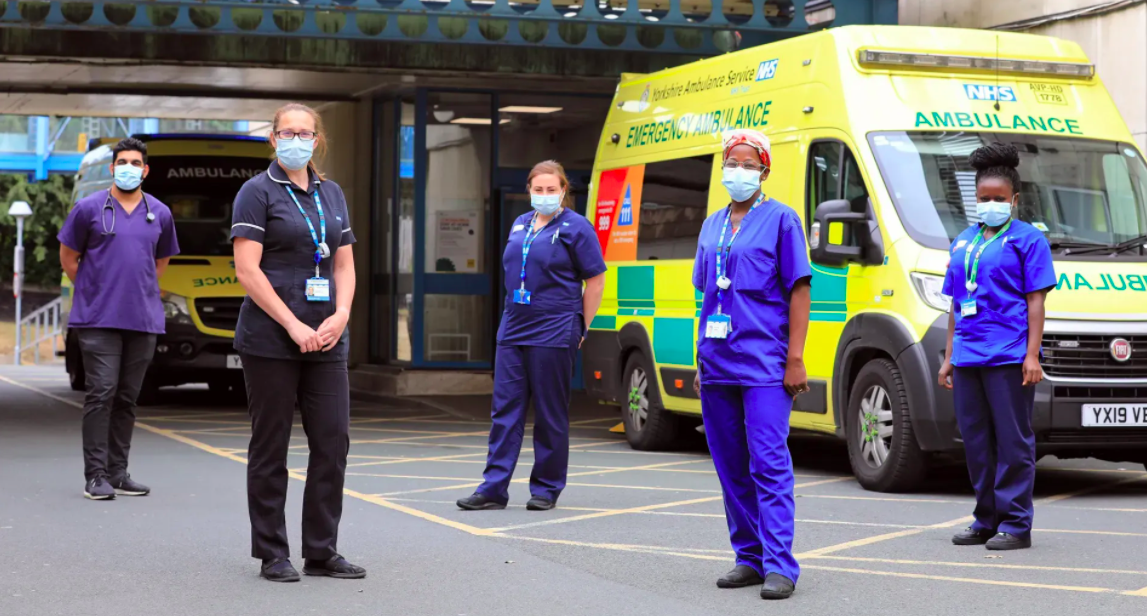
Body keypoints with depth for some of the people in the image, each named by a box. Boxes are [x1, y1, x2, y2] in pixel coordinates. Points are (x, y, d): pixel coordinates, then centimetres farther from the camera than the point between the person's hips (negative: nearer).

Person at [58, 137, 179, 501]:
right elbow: (68, 259, 8)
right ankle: (95, 475, -4)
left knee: (127, 398, 8)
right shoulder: (89, 209, -1)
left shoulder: (160, 214, 8)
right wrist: (95, 292, 9)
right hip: (99, 319, -3)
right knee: (102, 393, -7)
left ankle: (117, 473, 15)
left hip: (143, 319, 4)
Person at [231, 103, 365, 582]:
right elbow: (247, 271, -11)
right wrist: (294, 326, -14)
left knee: (333, 442, 2)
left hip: (325, 340, 5)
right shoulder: (258, 192, -3)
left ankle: (322, 552, 12)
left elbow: (344, 265, 14)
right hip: (270, 339, -5)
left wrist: (340, 317, -4)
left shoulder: (332, 194, 14)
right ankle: (272, 555, 11)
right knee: (270, 447, 2)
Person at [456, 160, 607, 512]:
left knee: (550, 414, 2)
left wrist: (581, 327, -3)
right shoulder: (520, 225, 14)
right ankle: (494, 488, 3)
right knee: (505, 408, 2)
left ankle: (546, 489, 11)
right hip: (513, 332, 6)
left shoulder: (575, 228, -4)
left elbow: (595, 280, -3)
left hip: (553, 335, -6)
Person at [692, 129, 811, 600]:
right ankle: (749, 557, 17)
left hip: (764, 365, -6)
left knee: (769, 464, -10)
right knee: (731, 466, 9)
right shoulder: (712, 226, 16)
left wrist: (795, 358, -12)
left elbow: (799, 290, -5)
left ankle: (779, 565, -9)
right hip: (717, 367, 6)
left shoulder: (780, 219, -1)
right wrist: (701, 359, 17)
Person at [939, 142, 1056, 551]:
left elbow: (1036, 300, -5)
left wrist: (1032, 355, -12)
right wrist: (949, 357, 17)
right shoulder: (963, 242, 18)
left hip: (1008, 357, -6)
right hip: (968, 358, 6)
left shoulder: (1027, 239, 0)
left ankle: (1015, 524, 0)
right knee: (976, 440, 10)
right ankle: (987, 520, 19)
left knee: (1012, 439, -4)